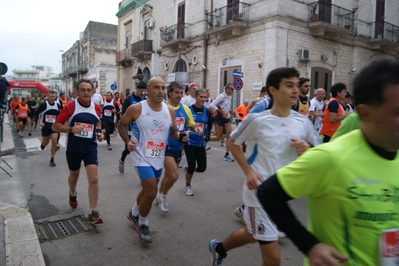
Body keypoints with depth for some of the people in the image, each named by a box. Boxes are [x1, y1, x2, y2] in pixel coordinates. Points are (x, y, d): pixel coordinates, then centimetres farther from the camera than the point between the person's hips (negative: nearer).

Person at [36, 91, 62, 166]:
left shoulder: (58, 105, 0)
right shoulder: (43, 104, -9)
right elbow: (36, 113, -4)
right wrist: (39, 122, -14)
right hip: (45, 126, -1)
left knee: (54, 141, -12)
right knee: (45, 143, 11)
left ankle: (52, 159, 0)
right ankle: (43, 144, 52)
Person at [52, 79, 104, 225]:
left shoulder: (97, 107, -1)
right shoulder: (70, 106, -12)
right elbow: (55, 126, -10)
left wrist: (99, 132, 3)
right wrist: (71, 129, -27)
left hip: (90, 147, 1)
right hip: (73, 148, -1)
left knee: (94, 179, -9)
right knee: (74, 176, 21)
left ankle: (93, 212, 1)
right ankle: (72, 194, 55)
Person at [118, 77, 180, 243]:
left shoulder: (170, 111, -1)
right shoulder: (136, 109, -13)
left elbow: (173, 132, 10)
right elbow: (121, 125, 1)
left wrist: (180, 136, -12)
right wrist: (127, 142, -14)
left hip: (158, 158, 6)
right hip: (141, 156, -5)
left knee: (148, 190, 20)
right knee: (151, 191, -14)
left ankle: (134, 214, 49)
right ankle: (142, 223, 14)